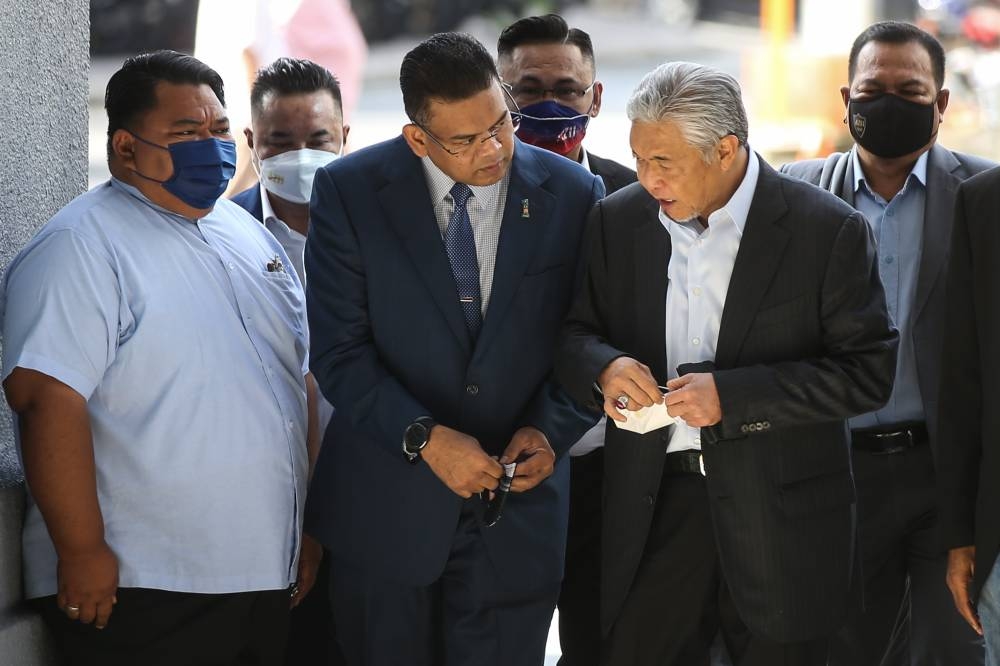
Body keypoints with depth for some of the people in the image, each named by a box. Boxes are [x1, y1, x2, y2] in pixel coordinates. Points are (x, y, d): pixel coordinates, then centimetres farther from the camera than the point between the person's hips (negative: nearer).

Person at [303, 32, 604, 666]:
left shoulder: (574, 194, -1)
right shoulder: (350, 191, -6)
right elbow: (339, 351, -8)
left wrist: (550, 430, -11)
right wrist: (425, 437, -19)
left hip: (518, 510, 1)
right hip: (386, 506, -1)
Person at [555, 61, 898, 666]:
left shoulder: (830, 231, -9)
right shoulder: (618, 222, 4)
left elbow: (869, 371, -11)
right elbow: (572, 336, 10)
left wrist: (732, 395, -20)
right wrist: (605, 367, -15)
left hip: (781, 519, -3)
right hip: (656, 503, 3)